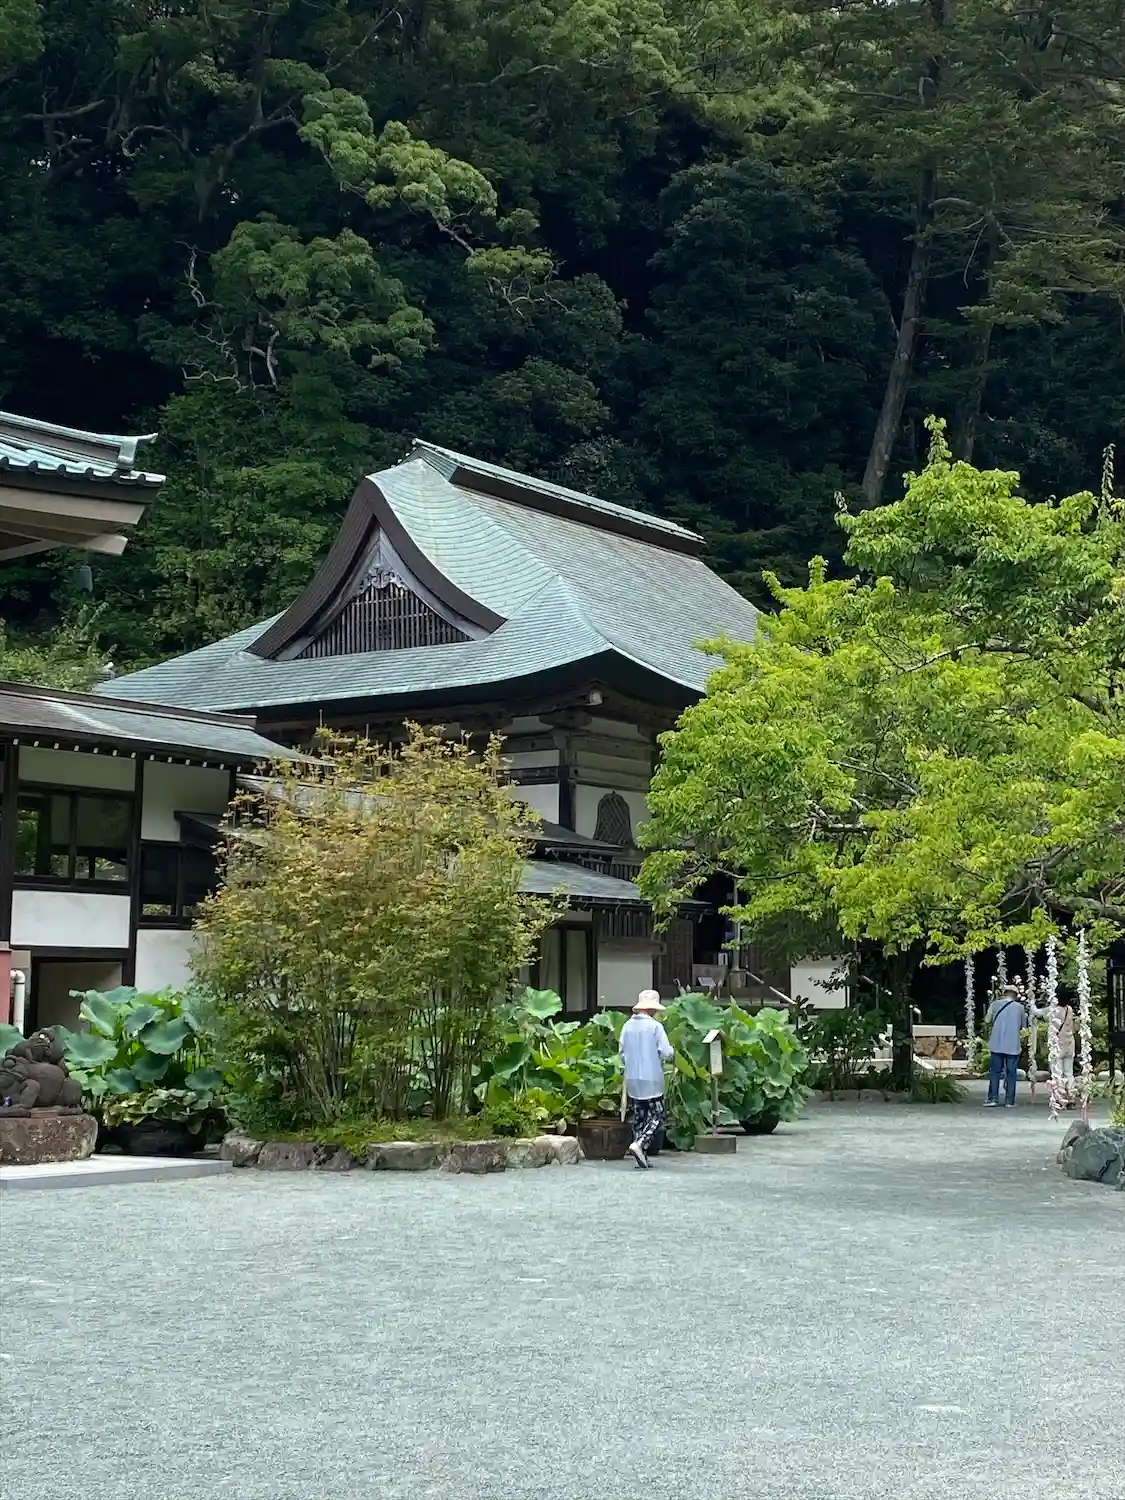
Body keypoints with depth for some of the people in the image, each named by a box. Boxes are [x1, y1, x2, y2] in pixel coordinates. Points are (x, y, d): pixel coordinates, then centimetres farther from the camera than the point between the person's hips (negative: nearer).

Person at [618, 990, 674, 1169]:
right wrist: (671, 1050, 8)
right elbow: (665, 1053, -14)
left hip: (632, 1079, 5)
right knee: (656, 1117, 1)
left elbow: (622, 1054, 9)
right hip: (652, 1079, -5)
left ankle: (642, 1156, 11)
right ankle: (639, 1145, -19)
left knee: (639, 1117, 13)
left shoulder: (627, 1026, 3)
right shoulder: (655, 1026, -11)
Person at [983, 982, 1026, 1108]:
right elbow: (1023, 1025, 12)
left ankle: (993, 1098, -1)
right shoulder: (1020, 1007, 0)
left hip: (997, 1044, 0)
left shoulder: (996, 1004, -2)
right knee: (1011, 1072, 5)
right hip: (1013, 1045, 0)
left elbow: (987, 1020, 10)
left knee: (995, 1071, 5)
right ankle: (1010, 1100, 3)